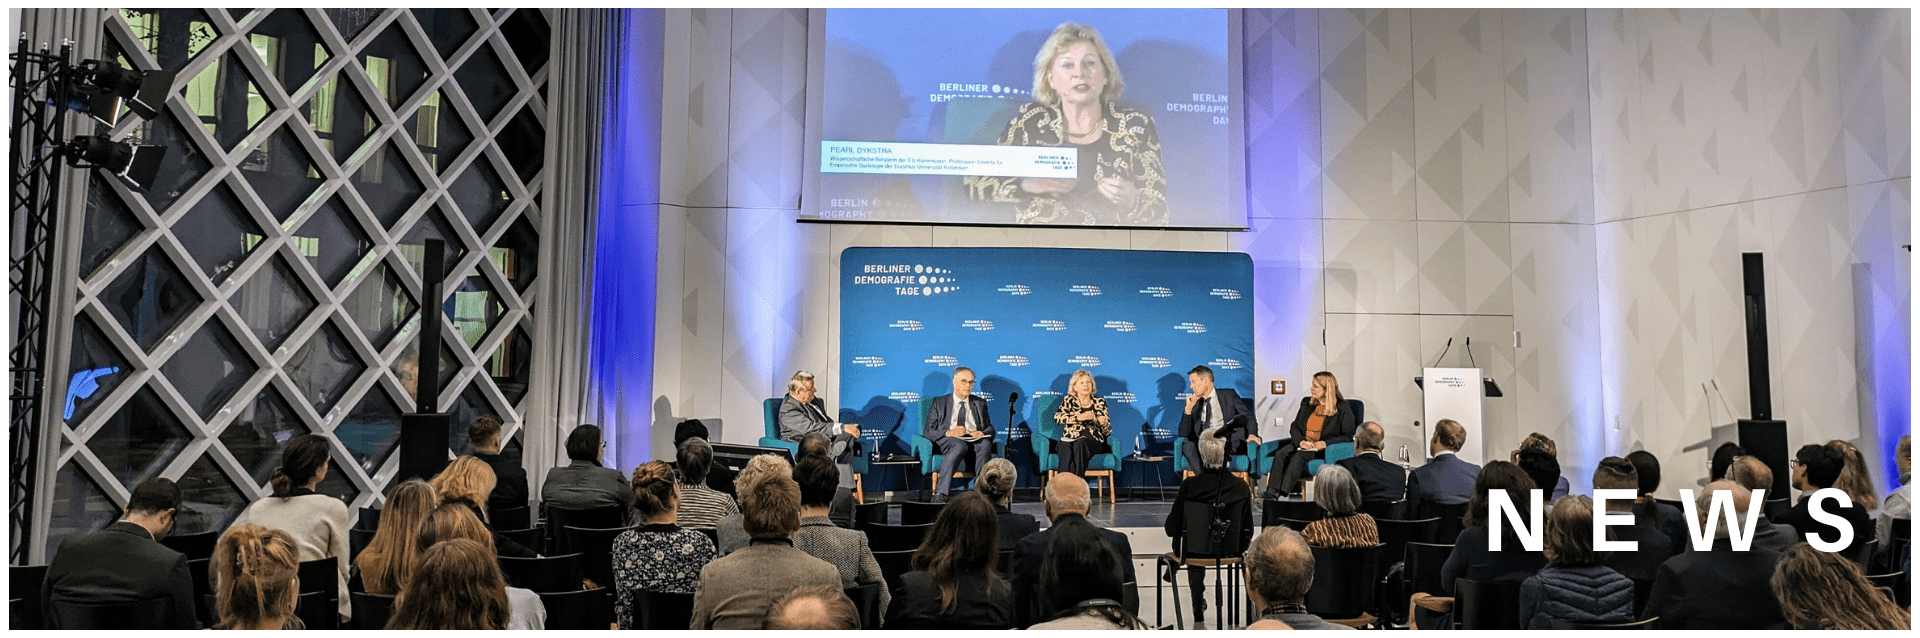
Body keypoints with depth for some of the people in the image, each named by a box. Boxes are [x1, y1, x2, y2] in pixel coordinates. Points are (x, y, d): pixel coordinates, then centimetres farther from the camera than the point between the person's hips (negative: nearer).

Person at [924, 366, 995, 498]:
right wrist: (949, 433, -13)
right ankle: (940, 492, -43)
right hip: (947, 442, -2)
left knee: (985, 444, -34)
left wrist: (982, 433, -7)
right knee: (960, 445, -39)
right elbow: (928, 432, 7)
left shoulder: (980, 403, 26)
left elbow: (990, 429, 19)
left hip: (975, 442, 2)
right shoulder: (939, 402, 16)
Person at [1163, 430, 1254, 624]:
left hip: (1196, 550, -2)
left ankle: (1199, 612, 46)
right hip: (1230, 550, 2)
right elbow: (1247, 530, -3)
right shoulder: (1241, 486, -14)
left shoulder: (1190, 485, -22)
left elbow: (1172, 528, -13)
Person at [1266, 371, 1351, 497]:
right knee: (1280, 454, -28)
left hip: (1323, 449, -5)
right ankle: (1271, 494, -40)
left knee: (1297, 456, -36)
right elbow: (1294, 427, 19)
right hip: (1302, 445, 5)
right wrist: (1300, 441, -4)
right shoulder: (1307, 403, 18)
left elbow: (1348, 436, -2)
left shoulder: (1342, 408, 1)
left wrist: (1326, 443, -17)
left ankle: (1283, 495, -44)